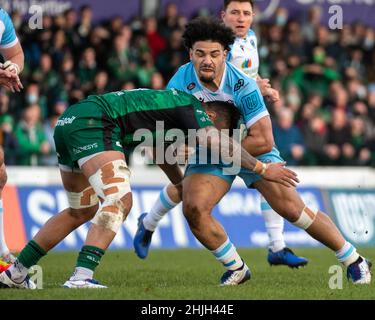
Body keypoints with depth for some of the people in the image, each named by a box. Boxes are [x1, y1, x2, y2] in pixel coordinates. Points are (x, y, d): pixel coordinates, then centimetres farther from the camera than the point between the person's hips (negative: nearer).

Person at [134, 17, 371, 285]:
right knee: (193, 208, -21)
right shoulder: (182, 80, -19)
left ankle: (354, 261, 4)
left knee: (291, 208, -11)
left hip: (253, 150, -3)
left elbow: (264, 142, -27)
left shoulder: (243, 86, -28)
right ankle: (236, 268, -2)